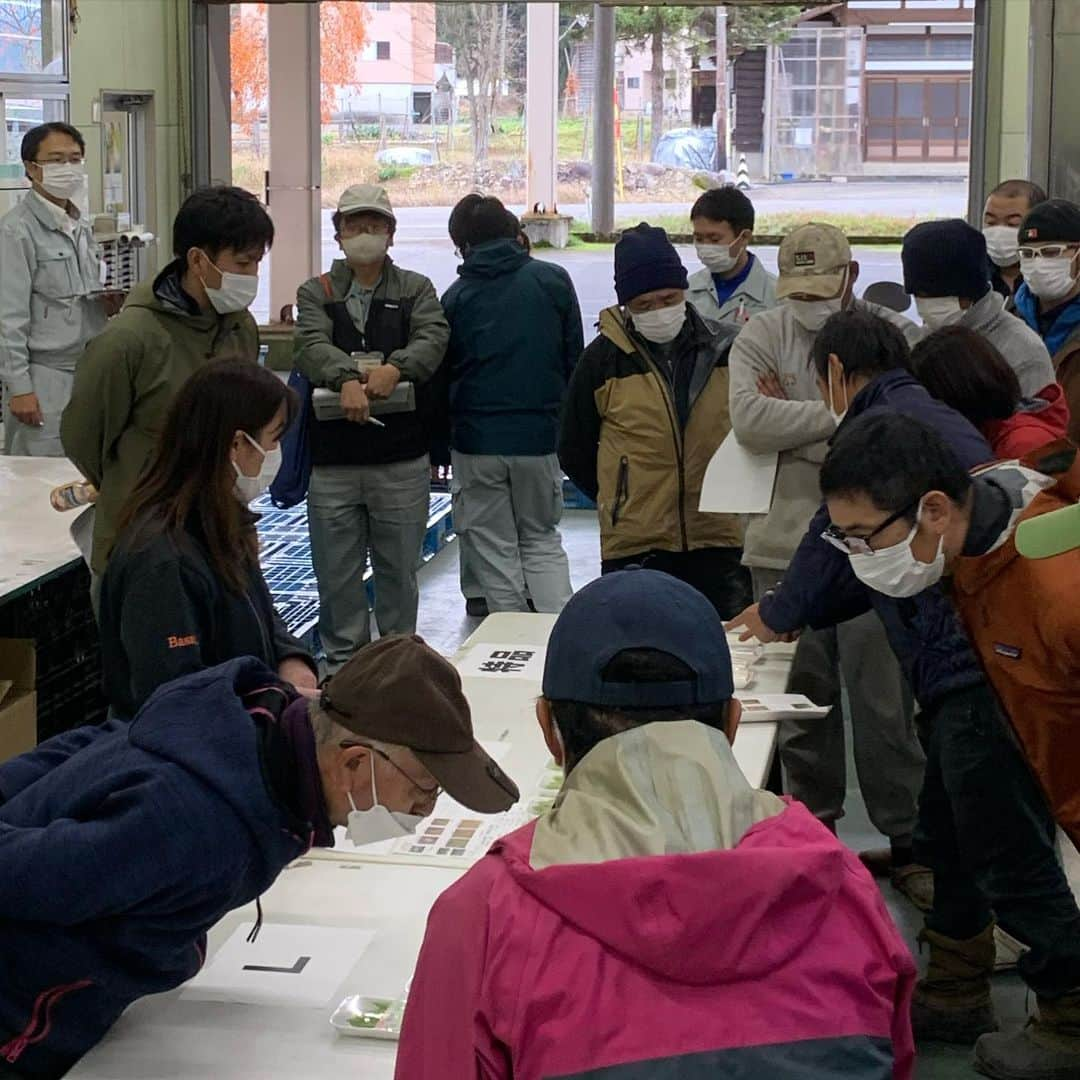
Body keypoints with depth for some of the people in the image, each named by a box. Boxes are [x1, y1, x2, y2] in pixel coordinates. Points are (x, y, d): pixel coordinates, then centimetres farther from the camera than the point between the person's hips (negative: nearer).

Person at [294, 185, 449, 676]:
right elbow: (312, 345, -9)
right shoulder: (316, 293, 9)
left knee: (399, 568, 8)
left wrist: (395, 367, -29)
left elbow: (433, 338, -8)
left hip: (402, 458, 0)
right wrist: (347, 379, -30)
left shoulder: (416, 290, 10)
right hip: (333, 458, 0)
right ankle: (342, 662, 18)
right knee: (337, 570, 5)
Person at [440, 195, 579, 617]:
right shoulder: (553, 280, 0)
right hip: (540, 437, 1)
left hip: (476, 441, -1)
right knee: (542, 539, 15)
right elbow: (574, 359, 3)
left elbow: (442, 376, 5)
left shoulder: (456, 297, 1)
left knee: (495, 552, 9)